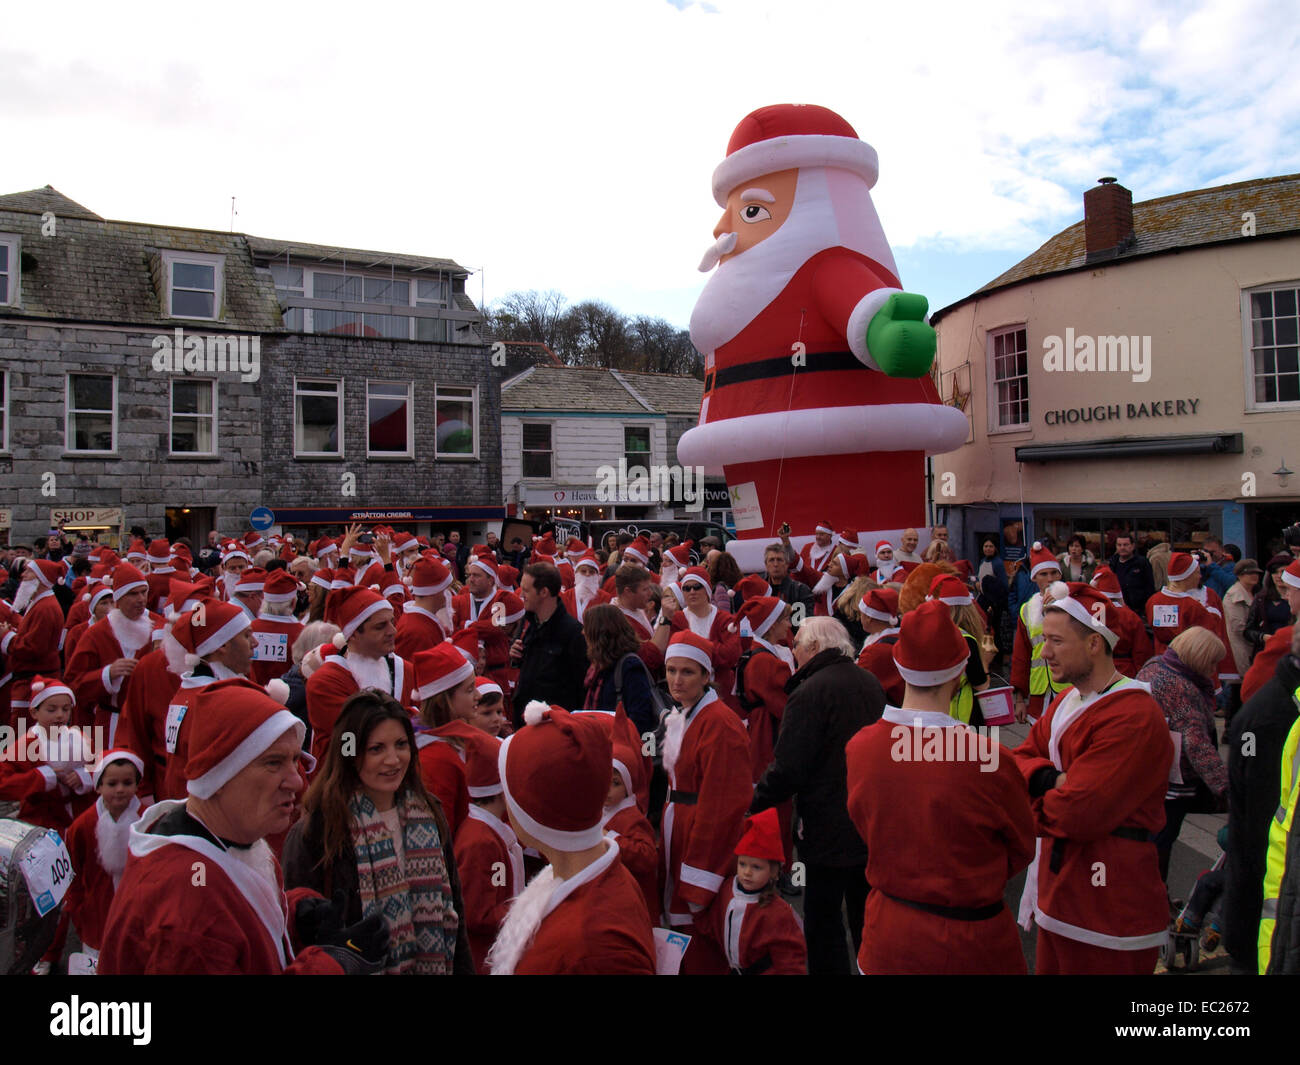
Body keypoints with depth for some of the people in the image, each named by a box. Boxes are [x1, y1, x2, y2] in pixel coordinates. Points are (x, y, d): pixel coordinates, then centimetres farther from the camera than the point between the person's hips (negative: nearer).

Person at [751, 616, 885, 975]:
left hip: (829, 828, -7)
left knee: (824, 921, 7)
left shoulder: (809, 693, -19)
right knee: (866, 917, 21)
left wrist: (752, 800, -8)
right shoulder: (870, 684, 5)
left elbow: (787, 770, -22)